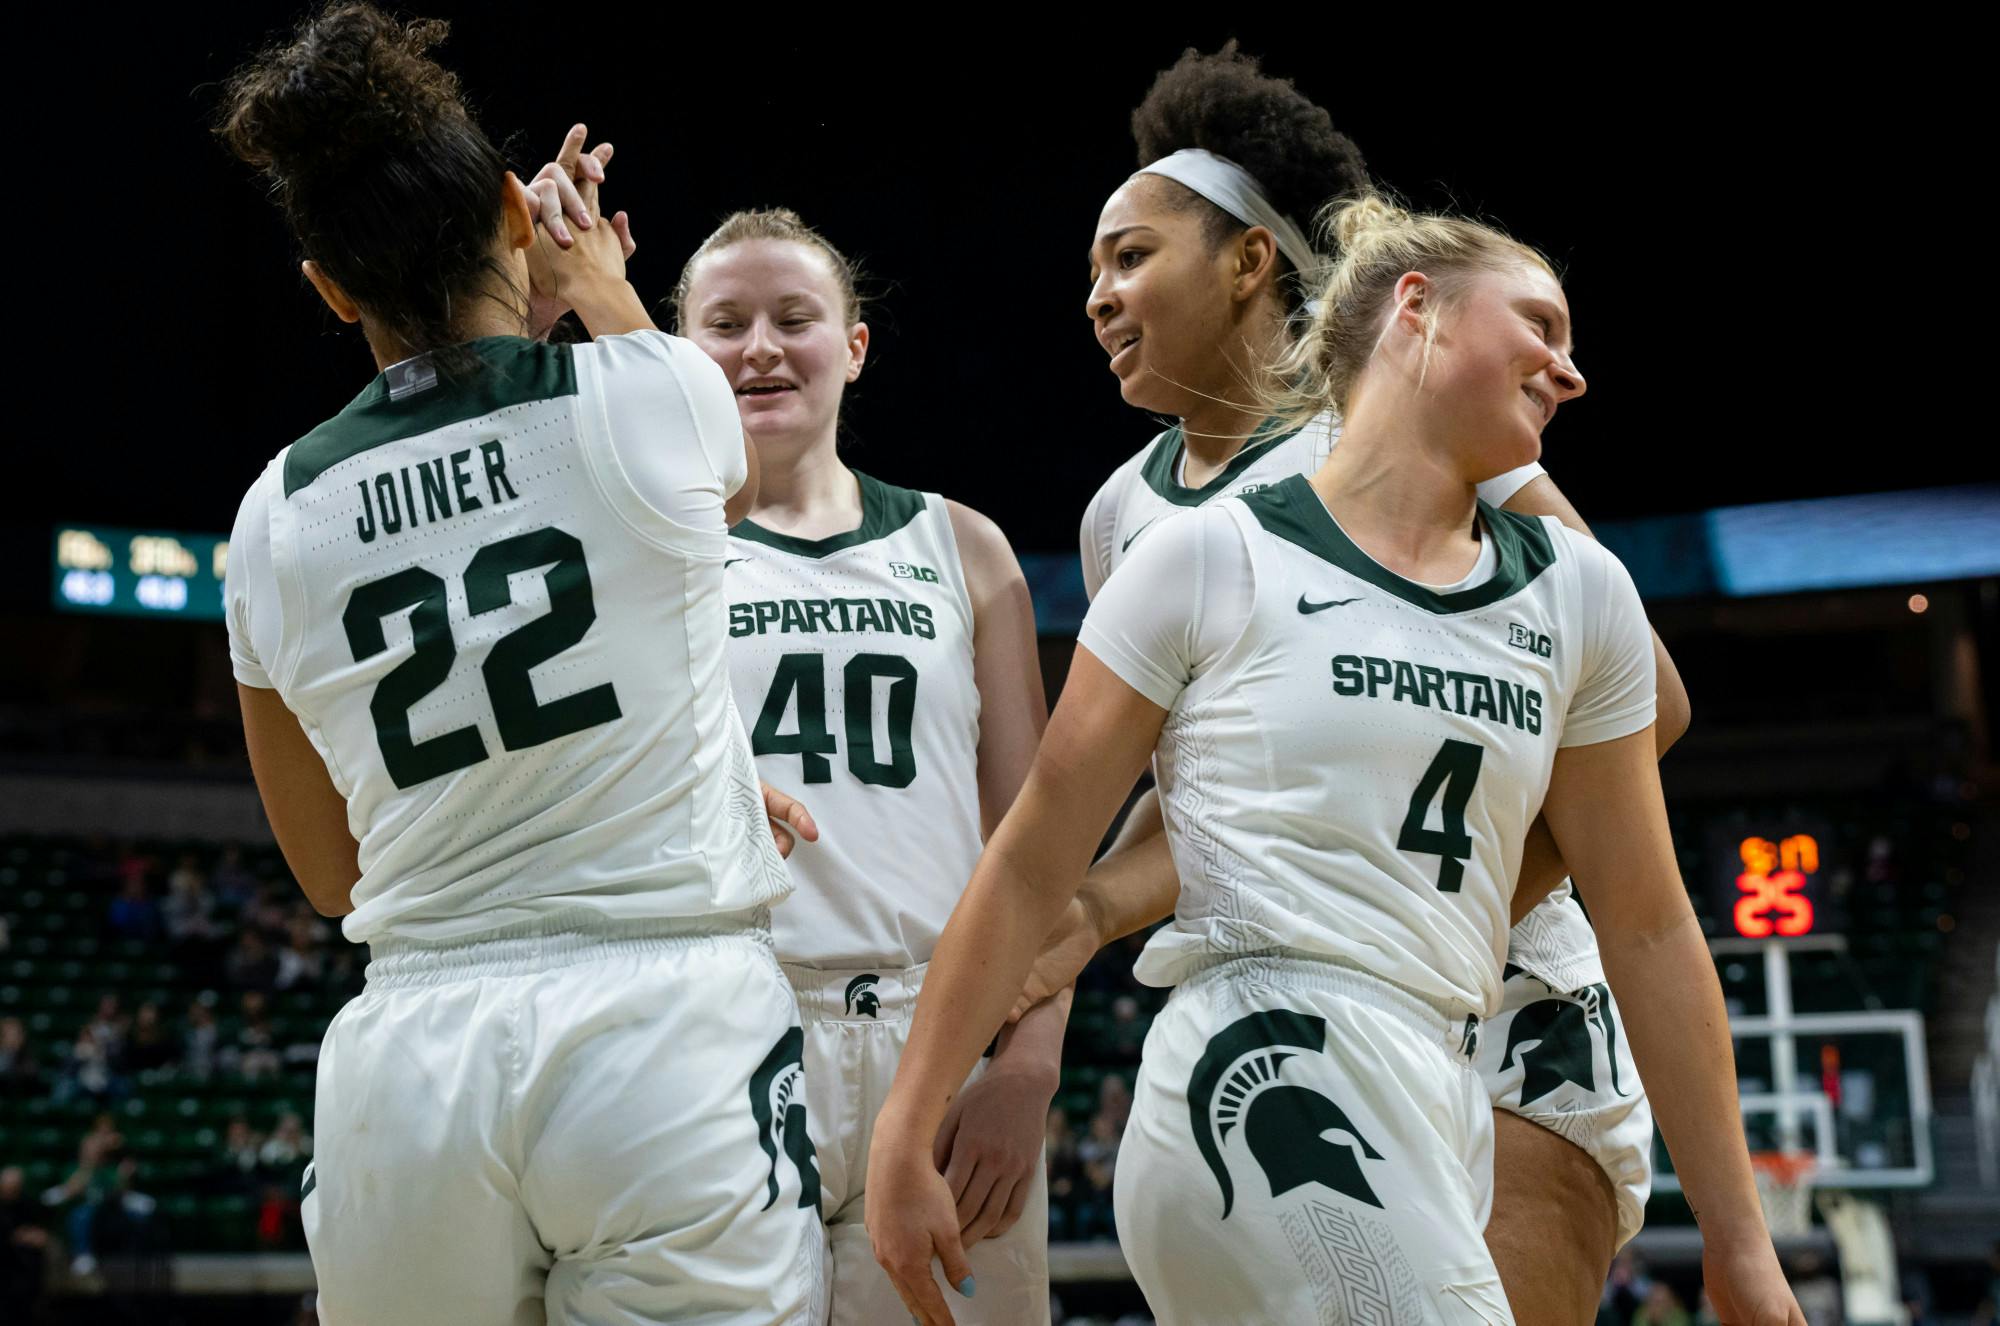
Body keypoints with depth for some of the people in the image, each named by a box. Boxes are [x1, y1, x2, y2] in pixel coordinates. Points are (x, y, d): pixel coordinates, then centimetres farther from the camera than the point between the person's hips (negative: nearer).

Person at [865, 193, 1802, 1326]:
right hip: (1268, 1075, -6)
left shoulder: (1580, 594, 12)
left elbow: (1647, 930, 14)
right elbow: (1032, 870, 2)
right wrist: (904, 1141, 1)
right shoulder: (1214, 561, -1)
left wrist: (1738, 1235, 14)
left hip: (1441, 1123, 6)